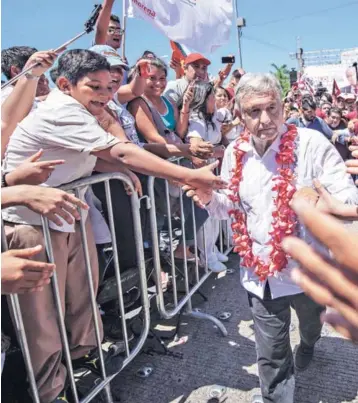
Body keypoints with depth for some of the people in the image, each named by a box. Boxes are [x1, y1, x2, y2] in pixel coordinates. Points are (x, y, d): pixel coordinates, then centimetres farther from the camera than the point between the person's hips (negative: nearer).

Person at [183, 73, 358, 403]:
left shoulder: (311, 143, -18)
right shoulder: (236, 152, -3)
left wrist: (318, 203, -42)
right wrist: (210, 199, -14)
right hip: (261, 272, 1)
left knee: (311, 323, 32)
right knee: (270, 355, 12)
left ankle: (308, 345, 68)